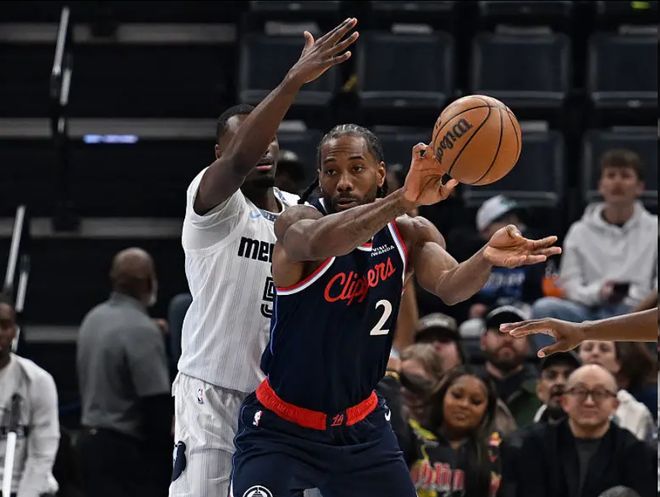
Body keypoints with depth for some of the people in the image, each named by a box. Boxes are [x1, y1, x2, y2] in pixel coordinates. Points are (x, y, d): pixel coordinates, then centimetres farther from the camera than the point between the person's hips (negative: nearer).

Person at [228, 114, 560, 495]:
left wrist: (487, 258, -47)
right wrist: (401, 200, -60)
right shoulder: (298, 222, -19)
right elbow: (317, 242, -44)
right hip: (281, 427, -5)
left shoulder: (409, 234, -4)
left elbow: (450, 286, -23)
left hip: (362, 426, 5)